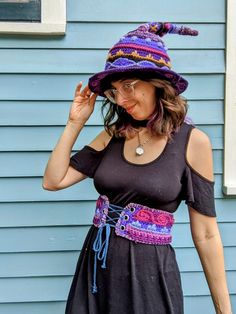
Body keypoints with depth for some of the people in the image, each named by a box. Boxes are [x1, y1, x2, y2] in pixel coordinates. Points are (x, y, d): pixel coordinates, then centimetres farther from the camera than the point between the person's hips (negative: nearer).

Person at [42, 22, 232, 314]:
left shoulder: (192, 142, -9)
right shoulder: (114, 134, 3)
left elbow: (205, 235, -7)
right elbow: (53, 181, 1)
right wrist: (75, 122, -2)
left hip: (150, 272, -4)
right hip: (96, 267, 4)